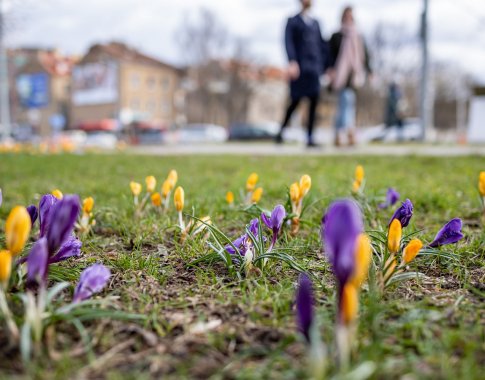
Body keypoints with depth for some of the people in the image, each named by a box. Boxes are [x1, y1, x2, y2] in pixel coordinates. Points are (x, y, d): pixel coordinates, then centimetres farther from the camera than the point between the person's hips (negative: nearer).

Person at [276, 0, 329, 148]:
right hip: (300, 67, -4)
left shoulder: (315, 23, 20)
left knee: (314, 102, -4)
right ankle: (281, 130, 18)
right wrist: (292, 62, -22)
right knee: (295, 101, -3)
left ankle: (310, 138, 0)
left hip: (314, 67, 5)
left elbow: (322, 45, 19)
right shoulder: (292, 21, 5)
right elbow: (288, 43, -8)